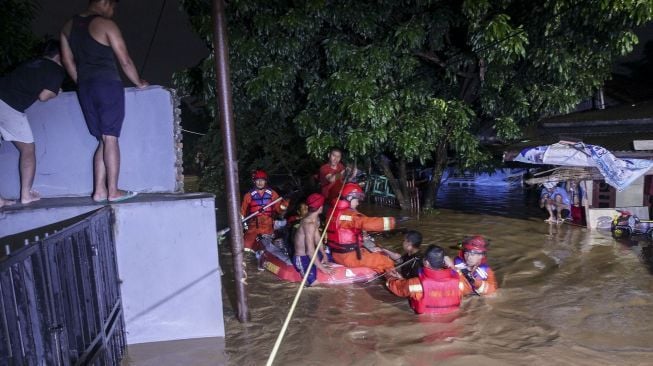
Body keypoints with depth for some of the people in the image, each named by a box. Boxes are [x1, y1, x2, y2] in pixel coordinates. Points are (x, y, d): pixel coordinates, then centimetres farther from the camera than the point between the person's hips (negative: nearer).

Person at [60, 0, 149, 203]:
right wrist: (139, 82, 7)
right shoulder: (106, 25, -6)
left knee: (103, 140, 10)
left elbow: (68, 61, 17)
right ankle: (113, 191, -5)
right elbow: (125, 61, -6)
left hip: (85, 88, 6)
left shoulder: (69, 27, 15)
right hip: (108, 85, -6)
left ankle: (99, 191, 6)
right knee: (111, 139, -5)